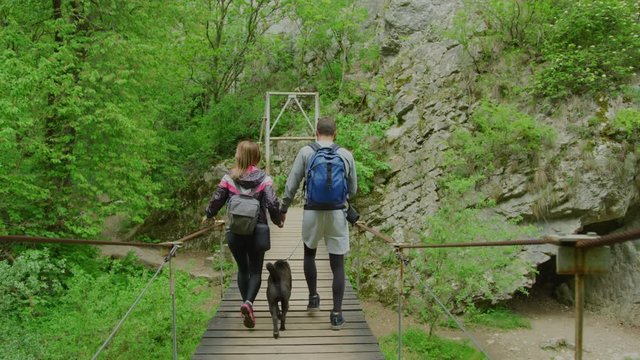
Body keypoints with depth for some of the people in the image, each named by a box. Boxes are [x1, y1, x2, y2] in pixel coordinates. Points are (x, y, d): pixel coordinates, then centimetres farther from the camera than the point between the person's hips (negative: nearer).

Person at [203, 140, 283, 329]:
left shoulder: (228, 178, -3)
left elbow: (217, 200, 1)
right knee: (255, 271, 7)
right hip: (257, 231, -1)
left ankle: (246, 304, 18)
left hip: (235, 232, 1)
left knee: (242, 269, 18)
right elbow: (272, 203, -12)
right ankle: (249, 302, -17)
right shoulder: (264, 179, -7)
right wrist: (278, 221, 7)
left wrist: (208, 216, 21)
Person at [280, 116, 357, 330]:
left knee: (309, 253, 26)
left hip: (312, 212, 0)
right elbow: (353, 189, 11)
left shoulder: (306, 153, -1)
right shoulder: (346, 155, 3)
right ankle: (336, 314, 4)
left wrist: (283, 209, 14)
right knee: (337, 264, 5)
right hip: (337, 213, 0)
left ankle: (313, 297, 29)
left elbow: (291, 185, 0)